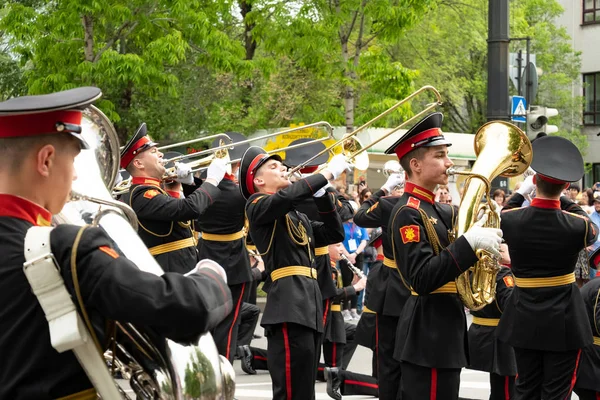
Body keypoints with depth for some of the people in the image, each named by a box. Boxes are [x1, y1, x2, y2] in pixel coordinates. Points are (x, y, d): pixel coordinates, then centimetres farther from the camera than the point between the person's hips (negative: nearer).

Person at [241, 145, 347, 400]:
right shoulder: (257, 206, 0)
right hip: (288, 307, -9)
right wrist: (328, 173, -12)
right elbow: (288, 195, -20)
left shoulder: (297, 217, 25)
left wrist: (321, 193, 11)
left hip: (309, 306, 9)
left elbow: (334, 234, 19)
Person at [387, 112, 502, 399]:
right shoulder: (408, 214, -15)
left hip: (440, 330, 10)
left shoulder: (436, 210, 14)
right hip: (429, 336, -10)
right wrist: (469, 242, -28)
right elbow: (422, 279, -25)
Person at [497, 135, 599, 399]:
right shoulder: (577, 226, -16)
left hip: (524, 319, 3)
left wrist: (521, 192, 22)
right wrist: (562, 200, 12)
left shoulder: (511, 220, -10)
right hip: (563, 322, -3)